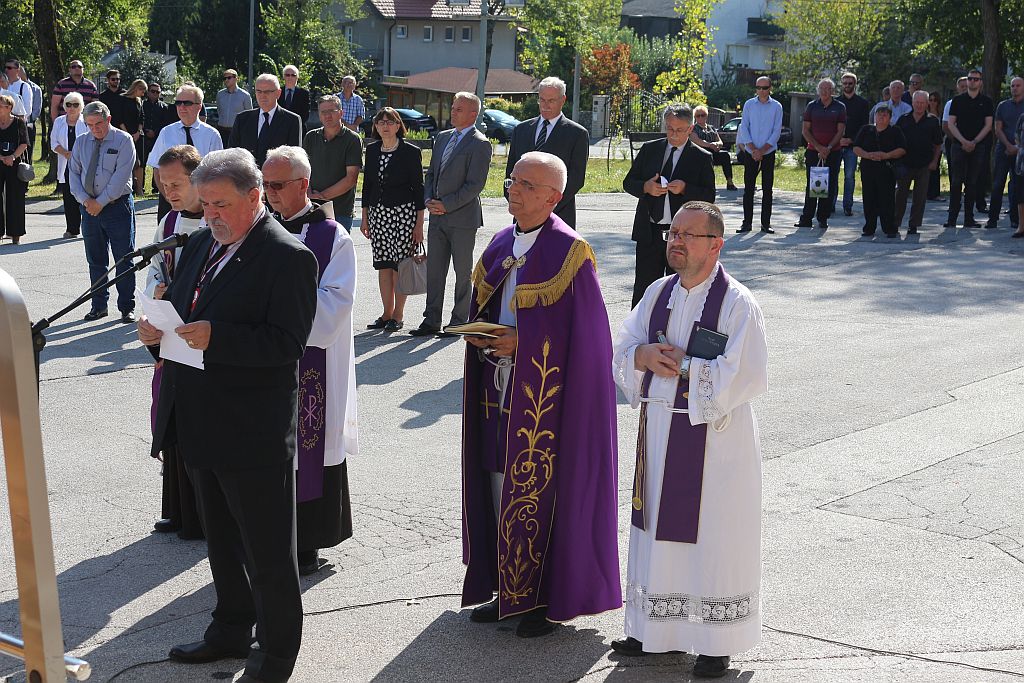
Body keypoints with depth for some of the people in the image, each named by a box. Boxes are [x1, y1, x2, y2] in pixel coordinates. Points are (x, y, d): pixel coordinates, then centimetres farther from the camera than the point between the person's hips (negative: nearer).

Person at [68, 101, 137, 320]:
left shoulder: (123, 140, -5)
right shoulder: (81, 143, 10)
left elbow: (120, 176, -13)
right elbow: (74, 174, 8)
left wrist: (101, 202, -15)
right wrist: (85, 200, -8)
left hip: (118, 205, -5)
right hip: (89, 207, 5)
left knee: (124, 260, -1)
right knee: (95, 260, 11)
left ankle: (127, 308, 6)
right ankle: (98, 306, 20)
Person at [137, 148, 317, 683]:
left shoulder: (288, 257, -15)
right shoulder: (200, 245, 11)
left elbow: (288, 342, -21)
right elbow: (178, 307, 18)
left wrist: (216, 337, -30)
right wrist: (156, 329, -5)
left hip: (253, 432, -8)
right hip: (201, 426, 8)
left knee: (268, 549, 5)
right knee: (221, 538, 23)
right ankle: (231, 630, 40)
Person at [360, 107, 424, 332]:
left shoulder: (411, 152, -4)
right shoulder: (372, 150, 9)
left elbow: (418, 188, -4)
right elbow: (367, 184, 15)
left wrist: (419, 223, -7)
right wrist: (364, 217, 12)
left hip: (404, 212, -4)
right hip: (378, 212, 5)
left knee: (400, 264, -3)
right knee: (383, 265, 6)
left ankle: (398, 315, 6)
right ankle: (387, 313, 14)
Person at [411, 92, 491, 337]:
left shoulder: (479, 144, -9)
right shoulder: (443, 138, 14)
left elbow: (475, 185, -15)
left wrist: (446, 205, -15)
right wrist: (429, 200, 1)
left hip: (462, 218, -7)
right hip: (438, 217, 7)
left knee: (463, 272, 4)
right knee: (434, 270, 8)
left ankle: (459, 321, 12)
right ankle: (431, 321, 14)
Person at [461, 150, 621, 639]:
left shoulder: (570, 253, -12)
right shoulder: (501, 246, 10)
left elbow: (585, 332, -13)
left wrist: (521, 341, -19)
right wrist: (479, 336, -2)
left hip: (547, 392, -7)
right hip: (499, 390, 7)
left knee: (541, 488, -2)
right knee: (501, 483, 11)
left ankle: (549, 598, 12)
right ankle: (509, 591, 24)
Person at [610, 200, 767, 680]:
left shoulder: (737, 303, -12)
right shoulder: (658, 294, 8)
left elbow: (745, 376, -19)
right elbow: (622, 349, 10)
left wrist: (681, 366, -18)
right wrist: (643, 356, -13)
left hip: (714, 439, -6)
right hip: (659, 433, 6)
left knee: (713, 539, 3)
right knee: (659, 533, 15)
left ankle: (717, 642, 15)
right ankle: (654, 629, 29)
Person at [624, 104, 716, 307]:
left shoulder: (702, 158, 1)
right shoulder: (649, 149, 10)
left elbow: (709, 197, -3)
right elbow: (628, 182, 11)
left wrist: (685, 189, -20)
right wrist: (645, 187, -11)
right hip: (649, 232, 2)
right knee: (643, 288, 1)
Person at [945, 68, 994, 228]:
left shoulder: (986, 101, 8)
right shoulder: (958, 100, 8)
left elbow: (988, 125, 2)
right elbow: (951, 124, 3)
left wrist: (974, 142, -9)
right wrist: (963, 141, -9)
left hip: (978, 147, 0)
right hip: (959, 145, 0)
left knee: (972, 182, 2)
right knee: (956, 182, -6)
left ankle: (969, 218, 5)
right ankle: (952, 218, -6)